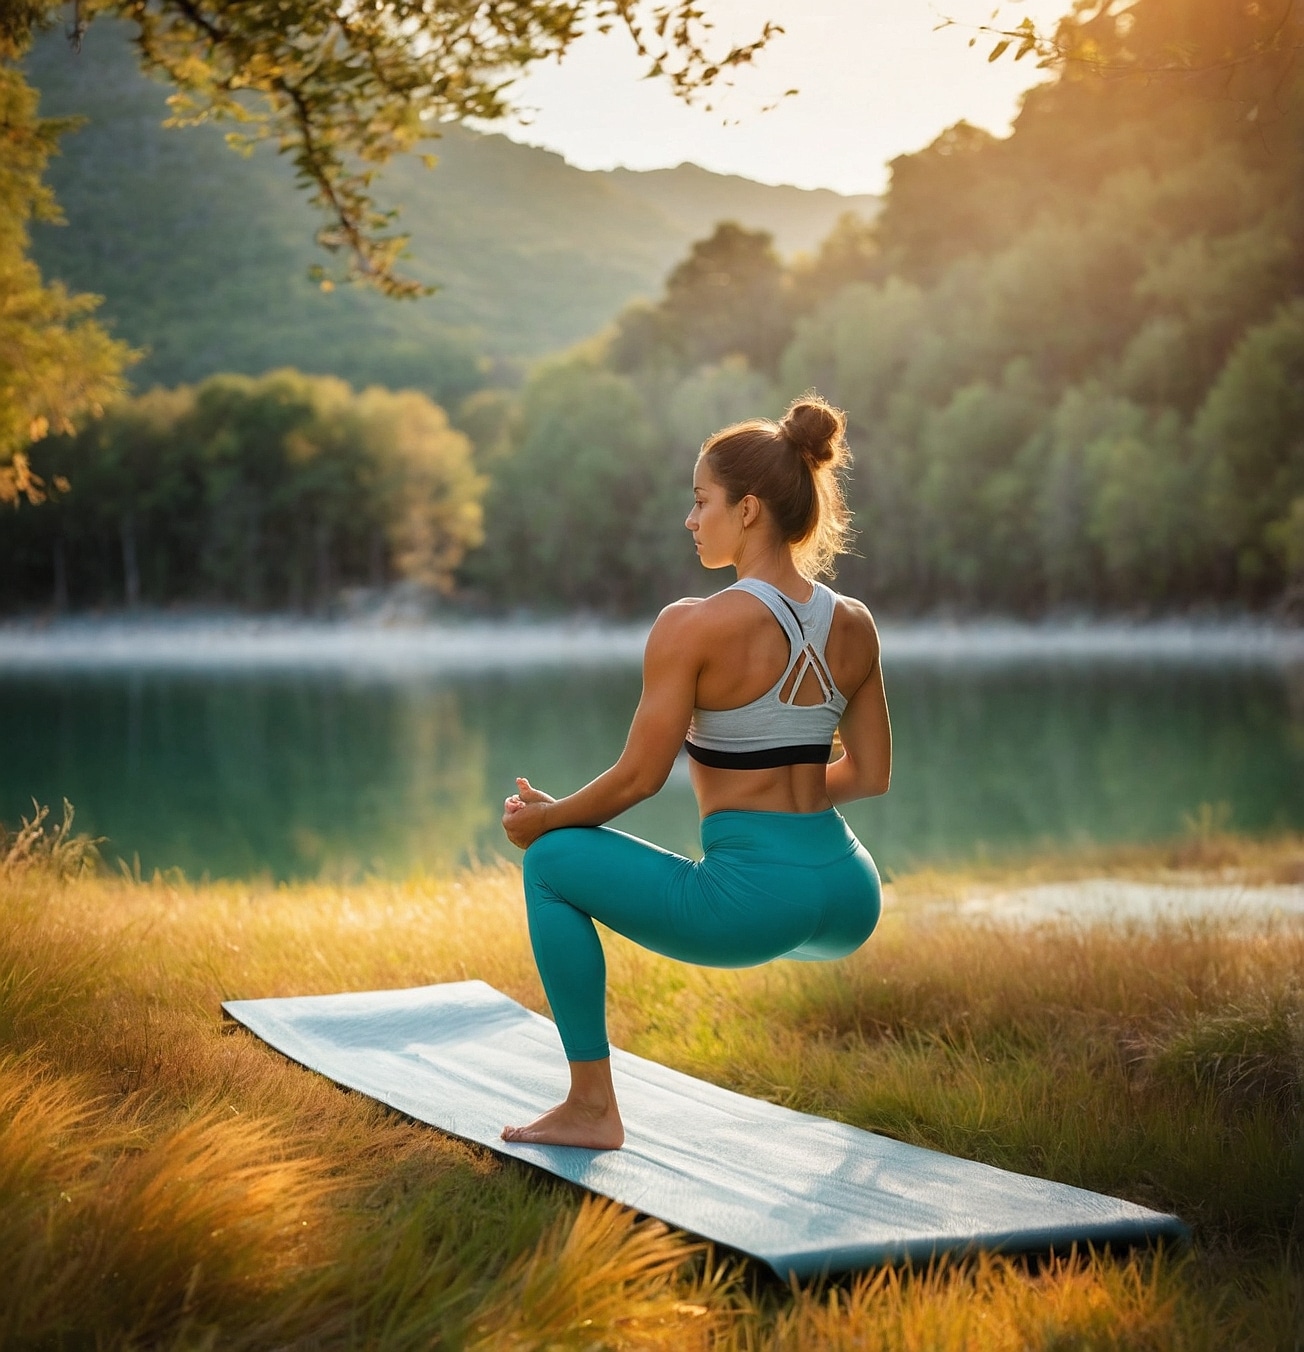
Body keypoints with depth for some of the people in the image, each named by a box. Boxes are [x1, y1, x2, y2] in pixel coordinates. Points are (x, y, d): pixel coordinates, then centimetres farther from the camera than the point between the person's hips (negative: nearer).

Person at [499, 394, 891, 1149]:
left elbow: (640, 777, -10)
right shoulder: (854, 626, 5)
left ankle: (592, 1107, 12)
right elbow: (871, 775, 12)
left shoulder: (694, 627, -12)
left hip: (752, 900, -7)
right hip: (849, 899, 7)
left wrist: (546, 817, 8)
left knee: (552, 862, 11)